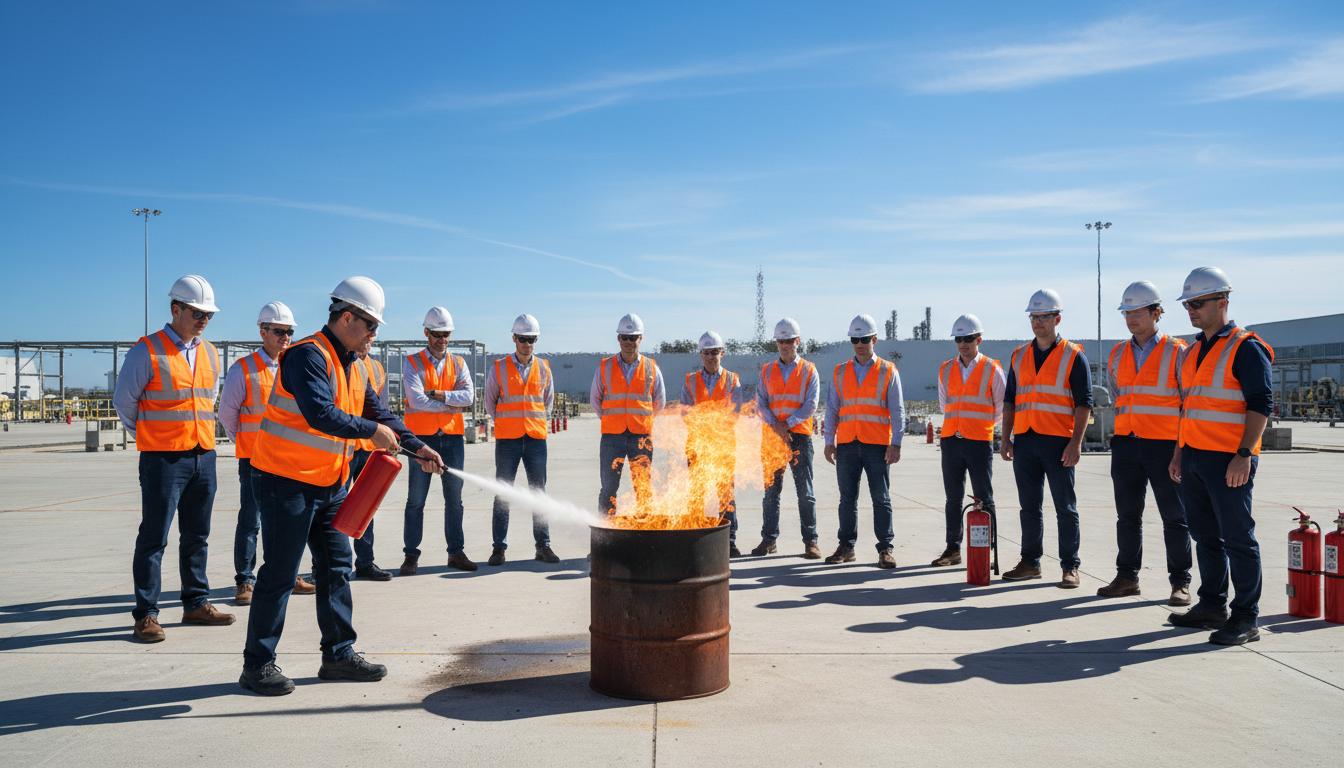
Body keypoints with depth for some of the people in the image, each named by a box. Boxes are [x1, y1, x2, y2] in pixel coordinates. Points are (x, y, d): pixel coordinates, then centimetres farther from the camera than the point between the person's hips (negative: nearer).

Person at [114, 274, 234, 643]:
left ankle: (196, 603, 22)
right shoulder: (147, 351, -8)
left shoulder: (210, 353, 11)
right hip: (164, 459, -6)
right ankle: (146, 614, 5)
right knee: (154, 537, -2)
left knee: (196, 536, 13)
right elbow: (124, 401, -1)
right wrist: (150, 434, 8)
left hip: (204, 457, 6)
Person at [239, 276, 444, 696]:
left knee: (336, 568, 12)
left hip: (330, 485, 9)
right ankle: (258, 664, 9)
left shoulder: (353, 365, 13)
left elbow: (377, 412, 14)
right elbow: (320, 414, -29)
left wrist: (417, 447, 5)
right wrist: (373, 431, -20)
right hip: (287, 482, -9)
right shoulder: (308, 355, -18)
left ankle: (339, 654, 21)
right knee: (279, 574, -2)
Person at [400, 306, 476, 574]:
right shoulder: (413, 363, -1)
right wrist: (452, 406, -10)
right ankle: (411, 555, 7)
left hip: (453, 437, 3)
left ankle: (456, 552, 16)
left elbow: (468, 397, -6)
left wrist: (438, 394, -16)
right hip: (422, 437, -3)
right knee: (416, 500, 1)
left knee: (454, 499, 9)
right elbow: (416, 400, -15)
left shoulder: (458, 364, 10)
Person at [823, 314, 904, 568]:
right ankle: (846, 547, 15)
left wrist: (895, 444, -7)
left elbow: (897, 411, 1)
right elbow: (832, 409, 12)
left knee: (881, 498, 1)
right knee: (847, 498, 7)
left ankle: (885, 549, 7)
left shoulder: (888, 371, 4)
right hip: (847, 444, 3)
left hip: (877, 445, -2)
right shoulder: (840, 372, 11)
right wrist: (829, 442, 5)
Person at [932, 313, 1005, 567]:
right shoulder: (945, 369, 9)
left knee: (984, 499, 1)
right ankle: (953, 549, 15)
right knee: (953, 498, 8)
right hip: (950, 440, 4)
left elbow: (1001, 407, 7)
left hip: (980, 442, -4)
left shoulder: (992, 369, -1)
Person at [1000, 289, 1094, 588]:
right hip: (1024, 441, 5)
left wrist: (1076, 443, -13)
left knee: (1065, 508, 1)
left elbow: (1084, 403, -5)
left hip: (1058, 442, -5)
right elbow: (1009, 400, 16)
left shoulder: (1073, 356, -1)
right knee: (1029, 507, 10)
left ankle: (1070, 567, 8)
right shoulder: (1019, 356, 13)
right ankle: (1030, 563, 18)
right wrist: (1006, 438, 9)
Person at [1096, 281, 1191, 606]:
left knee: (1174, 518, 3)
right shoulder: (1118, 354, 11)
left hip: (1165, 445, -5)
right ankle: (1127, 577, 19)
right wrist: (1119, 435, 15)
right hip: (1126, 445, 5)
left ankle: (1180, 582, 10)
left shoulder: (1176, 352, -4)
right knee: (1127, 516, 10)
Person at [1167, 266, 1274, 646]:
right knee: (1205, 536, 14)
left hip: (1228, 461, -8)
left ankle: (1245, 618, 4)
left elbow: (1261, 405, -14)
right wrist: (1179, 453, 19)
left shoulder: (1246, 348, -9)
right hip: (1193, 458, 8)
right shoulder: (1193, 351, 16)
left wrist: (1244, 455, -21)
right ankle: (1212, 606, 24)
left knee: (1237, 538, -2)